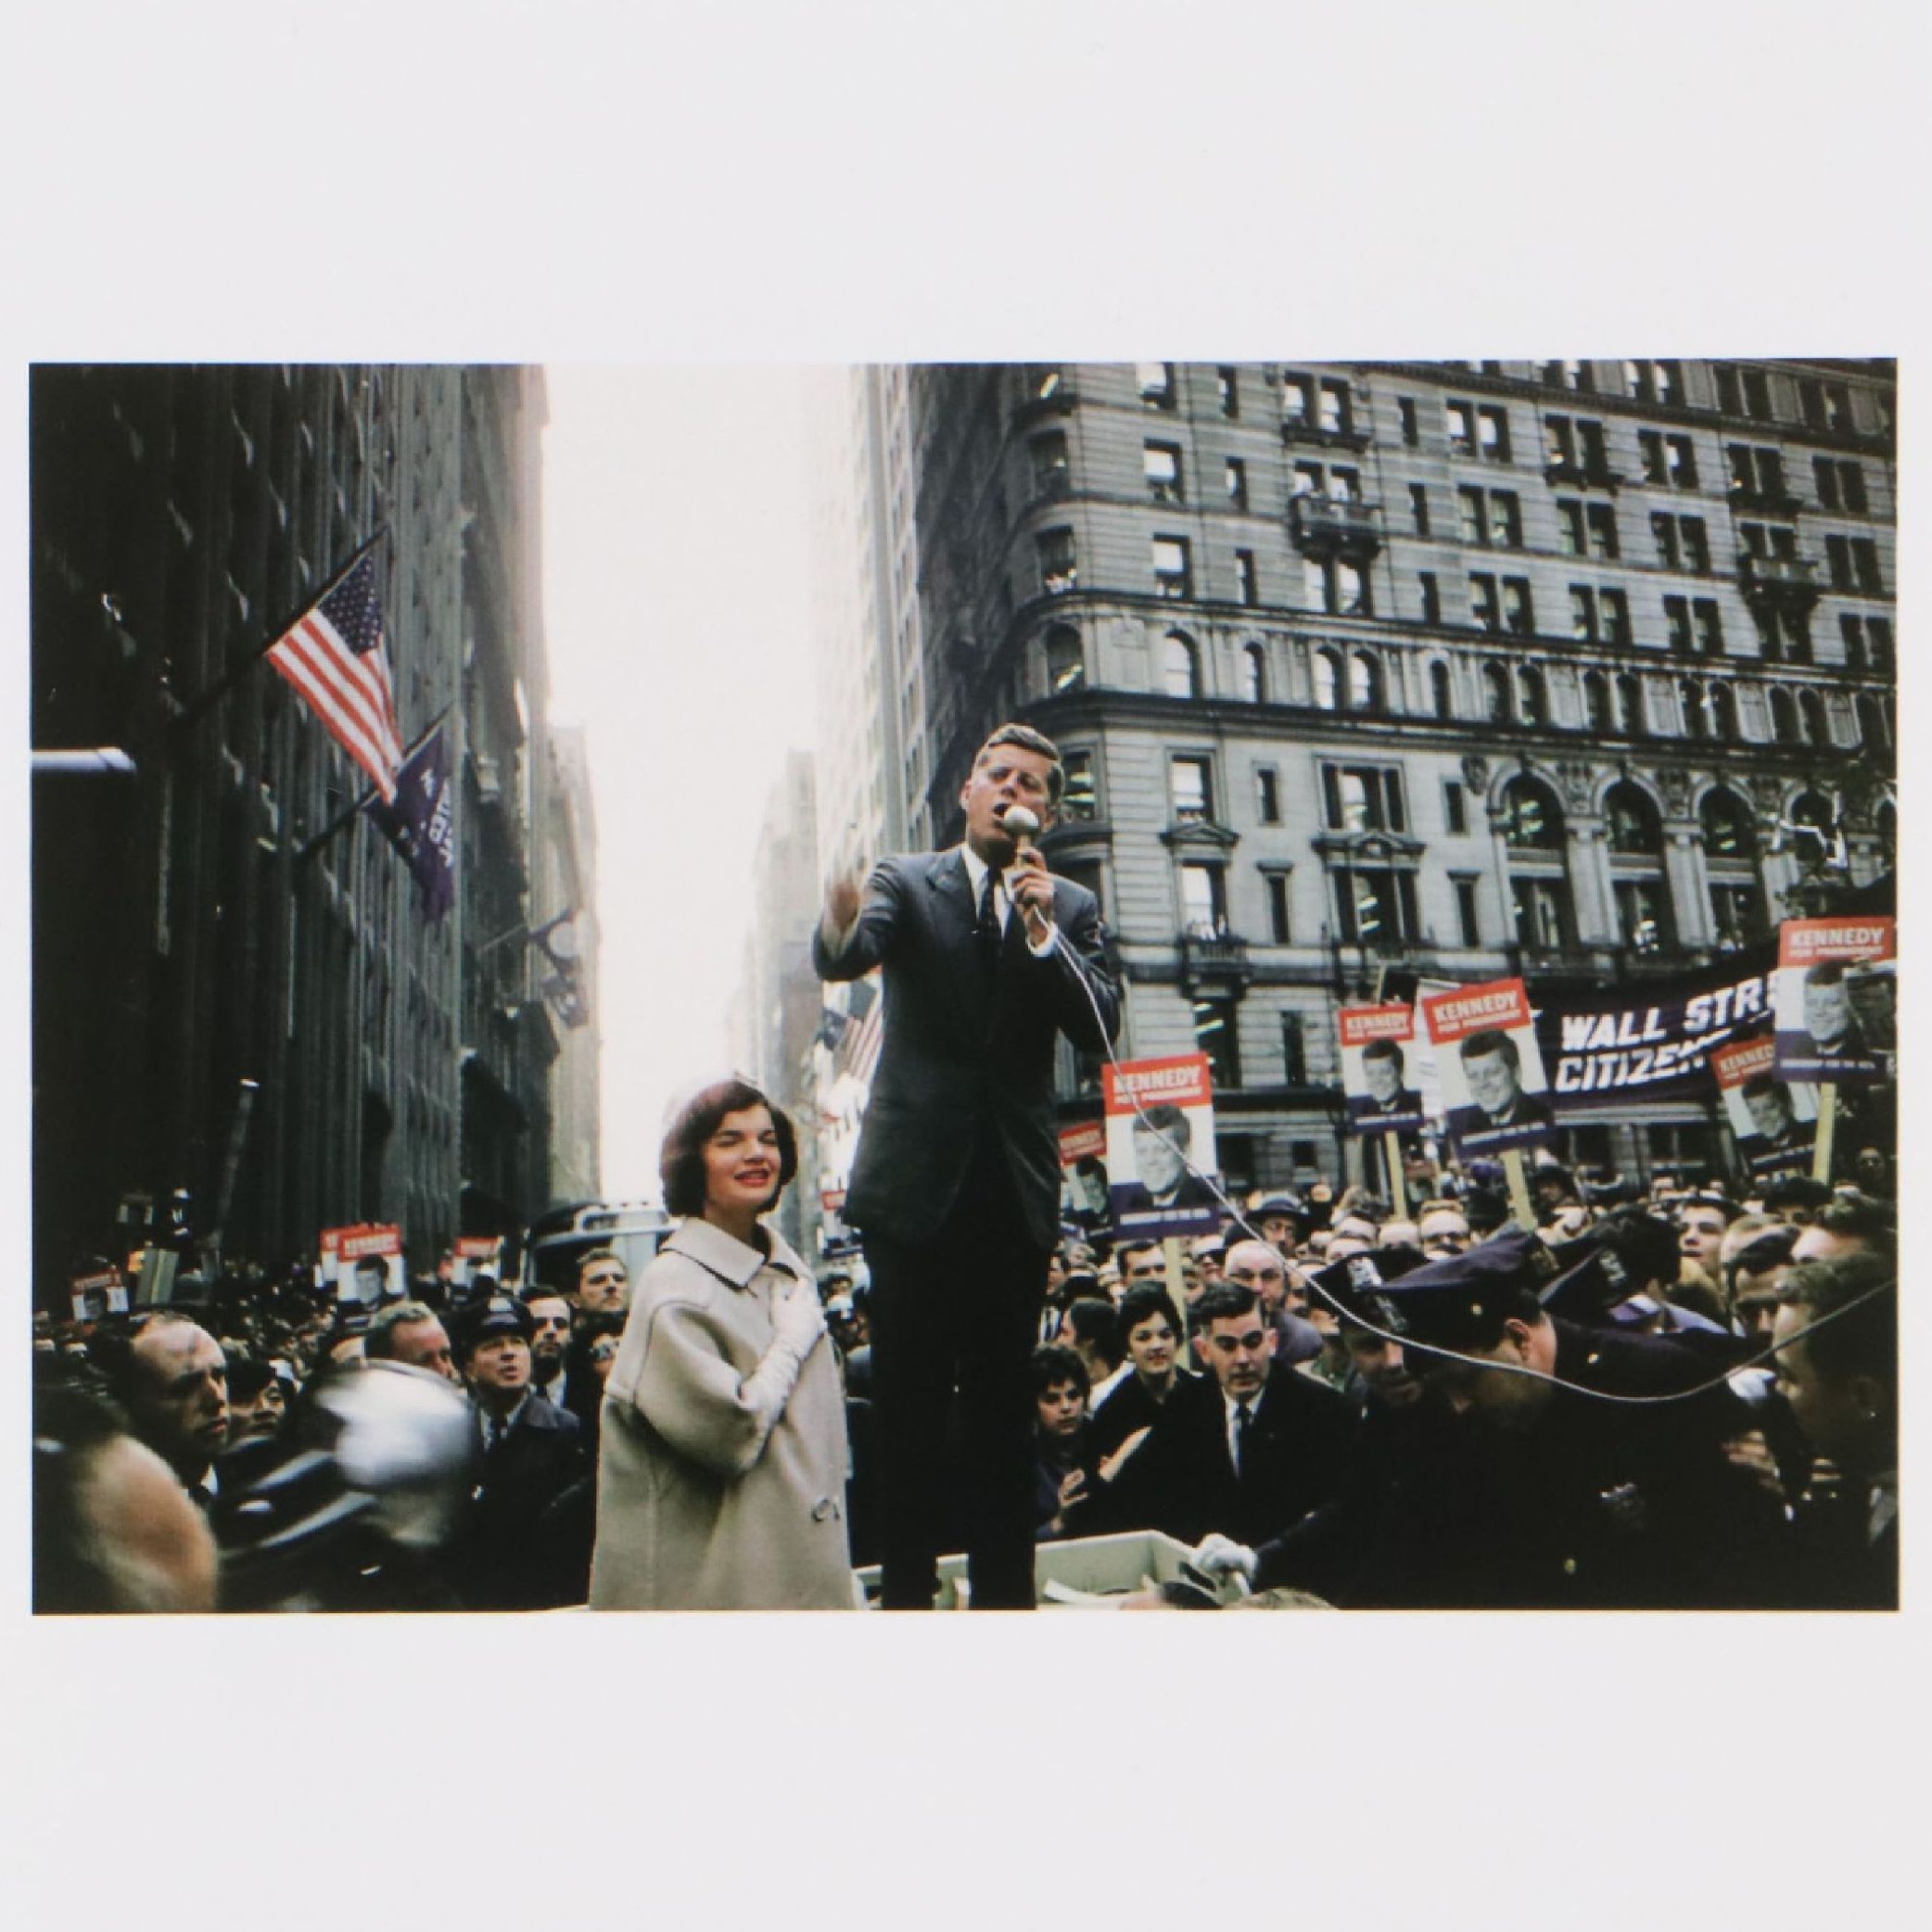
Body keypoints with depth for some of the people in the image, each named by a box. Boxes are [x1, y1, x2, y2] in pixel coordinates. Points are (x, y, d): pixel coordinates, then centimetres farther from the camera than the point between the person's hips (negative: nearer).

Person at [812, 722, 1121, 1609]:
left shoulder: (1070, 908, 8)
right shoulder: (906, 880, 2)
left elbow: (1100, 1029, -4)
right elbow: (841, 959, -17)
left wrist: (1045, 932, -16)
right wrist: (840, 928, -41)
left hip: (1015, 1187, 2)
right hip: (915, 1180, -2)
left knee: (1005, 1404, 10)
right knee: (908, 1403, 3)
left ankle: (1006, 1591, 19)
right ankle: (907, 1590, 14)